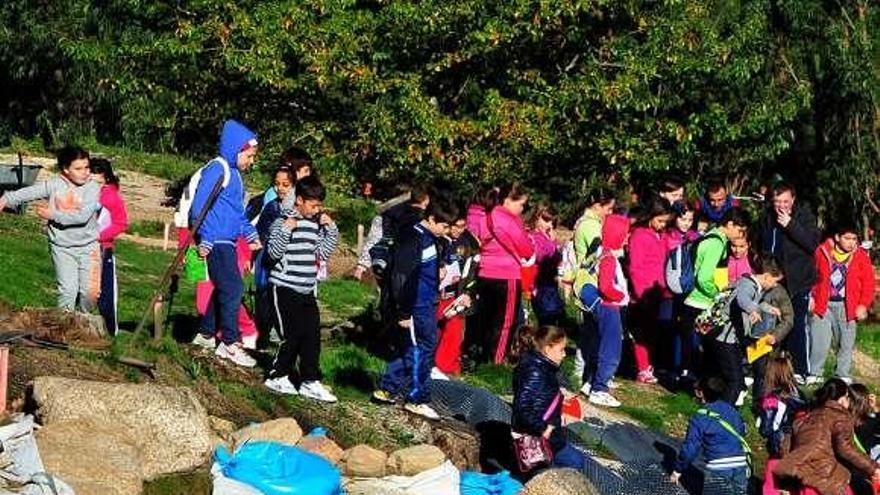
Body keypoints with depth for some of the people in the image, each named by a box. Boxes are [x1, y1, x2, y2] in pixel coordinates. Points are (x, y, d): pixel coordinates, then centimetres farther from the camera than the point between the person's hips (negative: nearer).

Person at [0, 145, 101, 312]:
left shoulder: (93, 188, -9)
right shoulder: (55, 184, -4)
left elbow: (82, 216, -20)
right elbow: (31, 192, -14)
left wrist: (53, 215, -18)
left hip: (88, 247, 0)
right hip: (62, 248, 0)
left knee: (91, 291, -1)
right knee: (67, 291, -6)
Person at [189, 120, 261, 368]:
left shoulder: (233, 172, 17)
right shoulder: (217, 169, -13)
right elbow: (200, 205, -18)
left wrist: (251, 235, 20)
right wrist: (205, 240, -20)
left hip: (227, 242, 10)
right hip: (216, 242, -10)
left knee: (223, 289, 16)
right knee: (233, 289, -11)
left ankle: (205, 334, 27)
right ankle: (230, 344, -9)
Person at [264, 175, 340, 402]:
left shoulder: (316, 223, 9)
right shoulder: (283, 221, -10)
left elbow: (324, 252, 15)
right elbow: (274, 253, -15)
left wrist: (331, 229, 4)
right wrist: (286, 231, -27)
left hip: (307, 290, 6)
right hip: (285, 288, -6)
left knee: (312, 335, 3)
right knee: (292, 335, -5)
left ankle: (310, 381, 9)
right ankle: (277, 376, 12)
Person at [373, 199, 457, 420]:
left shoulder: (430, 239, 12)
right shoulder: (413, 239, -18)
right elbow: (401, 277, -20)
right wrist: (403, 312, -20)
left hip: (427, 305, 10)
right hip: (416, 308, -10)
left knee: (411, 349, 14)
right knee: (421, 349, -4)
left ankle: (387, 389, 23)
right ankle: (417, 399, 4)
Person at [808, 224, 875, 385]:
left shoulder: (861, 256, 2)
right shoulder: (822, 252, 2)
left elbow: (868, 283, 1)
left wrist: (863, 305, -6)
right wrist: (811, 297, 2)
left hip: (847, 306, 1)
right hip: (823, 304, -1)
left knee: (846, 342, 6)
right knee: (819, 341, -1)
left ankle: (843, 375, 17)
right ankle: (813, 374, 9)